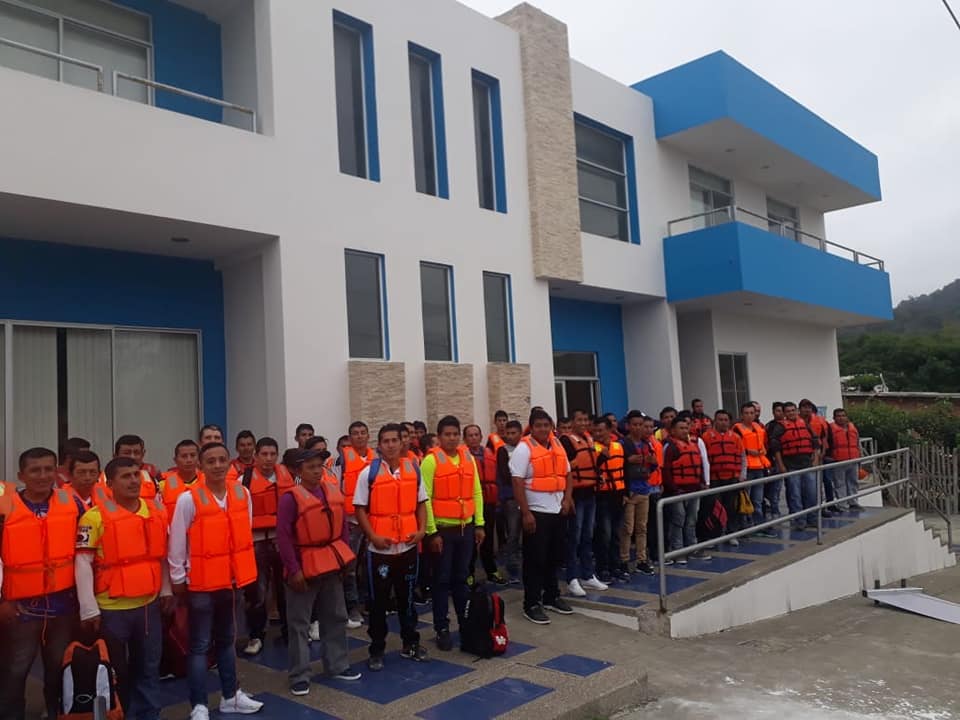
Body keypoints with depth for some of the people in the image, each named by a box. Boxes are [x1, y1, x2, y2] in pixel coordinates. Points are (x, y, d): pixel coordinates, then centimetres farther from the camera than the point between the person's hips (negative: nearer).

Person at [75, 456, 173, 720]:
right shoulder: (96, 516, -13)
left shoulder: (157, 511, 3)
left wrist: (166, 590, 14)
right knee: (115, 672, 12)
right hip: (111, 608, -4)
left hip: (149, 604, 4)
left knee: (149, 667, 14)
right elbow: (83, 563, -13)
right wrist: (89, 609, -13)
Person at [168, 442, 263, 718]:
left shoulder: (243, 493, -1)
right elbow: (176, 543, -8)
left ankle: (230, 696, 30)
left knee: (227, 640, 18)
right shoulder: (188, 499, -14)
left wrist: (244, 571, 11)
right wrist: (177, 579, -3)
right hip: (201, 583, -4)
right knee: (200, 645, 4)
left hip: (232, 579, 5)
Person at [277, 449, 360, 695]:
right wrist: (293, 569, -18)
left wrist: (343, 556, 9)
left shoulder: (334, 491, 3)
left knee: (336, 617, 15)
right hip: (304, 565, -6)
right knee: (299, 622, 3)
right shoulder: (291, 498, -15)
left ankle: (337, 665, 29)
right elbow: (283, 536, -17)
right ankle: (300, 676, 13)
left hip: (332, 562, 6)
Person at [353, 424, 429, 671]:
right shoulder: (369, 473, -6)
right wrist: (373, 536, -14)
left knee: (407, 597, 15)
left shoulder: (414, 469, 2)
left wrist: (422, 529, -4)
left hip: (408, 546, 3)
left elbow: (421, 503, 10)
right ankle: (377, 650, 21)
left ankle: (410, 643, 30)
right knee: (379, 601, 8)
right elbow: (360, 509, -4)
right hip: (380, 548, -2)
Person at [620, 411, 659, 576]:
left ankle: (641, 561, 19)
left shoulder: (647, 444, 12)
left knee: (642, 528, 11)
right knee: (627, 529, -3)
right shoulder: (622, 444, -8)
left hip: (644, 490, 6)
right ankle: (624, 562, 6)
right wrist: (629, 460, -24)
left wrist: (654, 463, 0)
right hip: (629, 491, -6)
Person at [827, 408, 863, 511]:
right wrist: (828, 457, -12)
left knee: (853, 483, 12)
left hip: (853, 461, 6)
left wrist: (858, 458, 22)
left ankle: (853, 503, 22)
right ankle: (841, 504, 3)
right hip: (838, 462, -6)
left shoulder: (853, 427, 15)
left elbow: (857, 444, 23)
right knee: (840, 484, -2)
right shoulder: (831, 428, -5)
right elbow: (826, 445, -6)